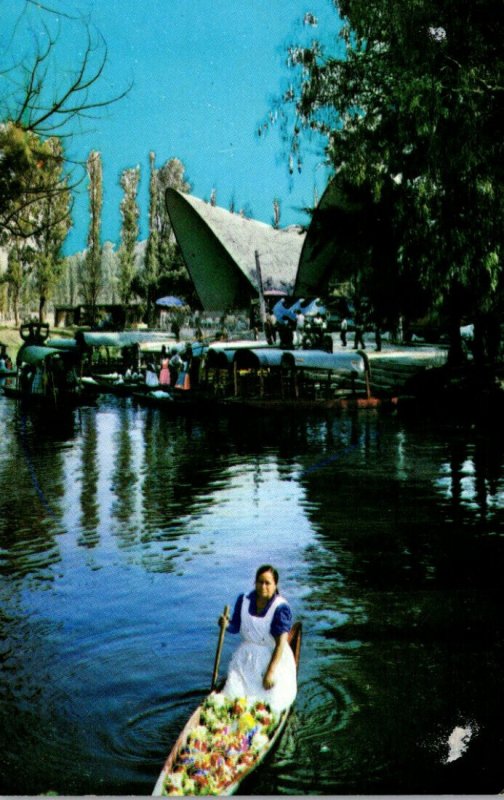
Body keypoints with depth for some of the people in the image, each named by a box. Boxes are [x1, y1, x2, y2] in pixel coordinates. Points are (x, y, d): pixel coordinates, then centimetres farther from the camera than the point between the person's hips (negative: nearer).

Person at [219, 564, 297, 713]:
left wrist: (271, 672, -27)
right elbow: (235, 628, 7)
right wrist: (227, 624, -17)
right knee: (232, 694, -12)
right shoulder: (244, 600, -2)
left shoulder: (281, 608, -16)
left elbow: (281, 643, -21)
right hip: (246, 656, 4)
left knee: (271, 701, -17)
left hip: (274, 658, -3)